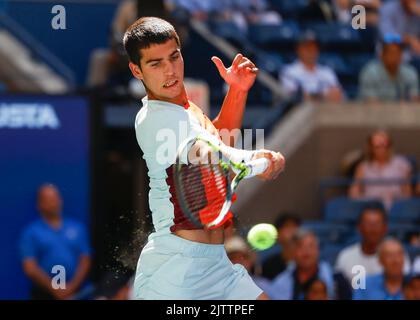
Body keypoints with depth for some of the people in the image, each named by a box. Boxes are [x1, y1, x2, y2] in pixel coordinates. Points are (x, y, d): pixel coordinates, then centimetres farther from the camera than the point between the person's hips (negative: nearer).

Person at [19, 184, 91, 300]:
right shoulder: (31, 232, 3)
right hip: (44, 294, -2)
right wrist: (55, 289, -13)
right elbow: (30, 268, -5)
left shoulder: (77, 228, 11)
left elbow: (85, 261, 5)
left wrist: (72, 287, -9)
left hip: (75, 293, 2)